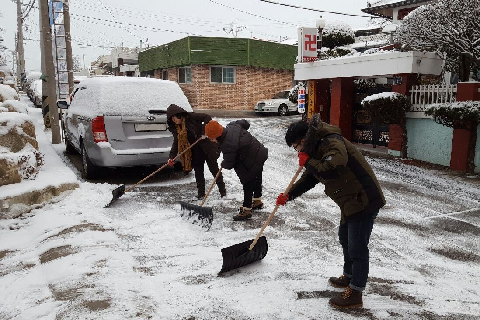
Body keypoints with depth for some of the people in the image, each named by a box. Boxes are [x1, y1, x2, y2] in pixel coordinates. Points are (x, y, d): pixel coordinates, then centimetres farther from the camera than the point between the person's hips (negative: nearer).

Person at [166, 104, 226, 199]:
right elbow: (176, 143, 2)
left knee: (214, 169, 4)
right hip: (195, 153, 5)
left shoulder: (191, 117, -16)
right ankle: (201, 193, 16)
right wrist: (172, 156, -10)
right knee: (198, 171, 6)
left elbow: (207, 117, -18)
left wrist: (204, 131, -26)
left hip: (207, 147, -5)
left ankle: (222, 190, 17)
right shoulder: (176, 128, 2)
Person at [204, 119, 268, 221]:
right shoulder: (232, 126, -5)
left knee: (248, 186, -1)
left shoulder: (227, 145, -29)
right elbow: (245, 123, 14)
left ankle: (246, 211, 7)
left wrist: (223, 164, 4)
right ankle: (257, 201, 45)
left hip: (252, 162, -10)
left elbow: (229, 164, -19)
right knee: (257, 180, 26)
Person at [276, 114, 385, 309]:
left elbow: (330, 171, -40)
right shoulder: (319, 148, 10)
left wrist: (307, 161, -23)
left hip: (364, 201, -11)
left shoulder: (333, 143, -23)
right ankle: (349, 277, 43)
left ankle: (355, 294, 10)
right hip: (350, 201, 11)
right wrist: (288, 195, 13)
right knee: (345, 238, 24)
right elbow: (309, 179, 20)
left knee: (357, 247, -2)